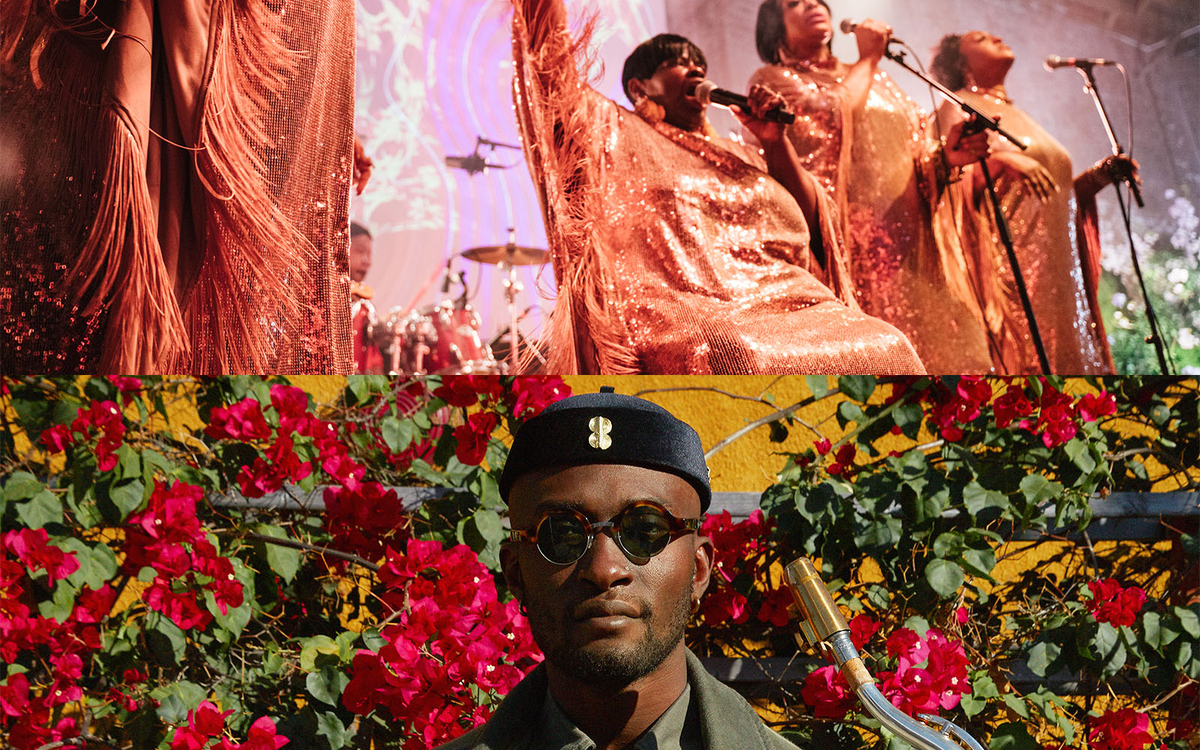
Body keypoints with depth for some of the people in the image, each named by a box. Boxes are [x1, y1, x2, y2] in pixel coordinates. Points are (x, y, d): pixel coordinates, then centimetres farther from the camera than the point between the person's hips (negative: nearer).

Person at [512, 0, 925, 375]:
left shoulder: (741, 157, 31)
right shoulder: (616, 134, 18)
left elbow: (809, 222, 24)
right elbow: (555, 72, 6)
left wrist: (775, 142, 15)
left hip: (790, 302, 5)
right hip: (685, 310, -5)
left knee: (885, 346, -23)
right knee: (738, 357, -40)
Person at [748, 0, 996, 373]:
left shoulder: (878, 82, 28)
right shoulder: (772, 79, 10)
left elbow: (920, 164, 21)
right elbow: (832, 114, -10)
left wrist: (946, 157, -1)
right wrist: (868, 58, 6)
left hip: (914, 250, 6)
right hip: (852, 247, -5)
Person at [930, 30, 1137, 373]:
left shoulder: (1019, 116, 27)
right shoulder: (958, 108, 6)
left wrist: (1099, 175, 12)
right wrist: (999, 159, -24)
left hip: (1057, 265, 7)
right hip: (1008, 259, -7)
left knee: (1067, 352, -2)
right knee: (1020, 355, -17)